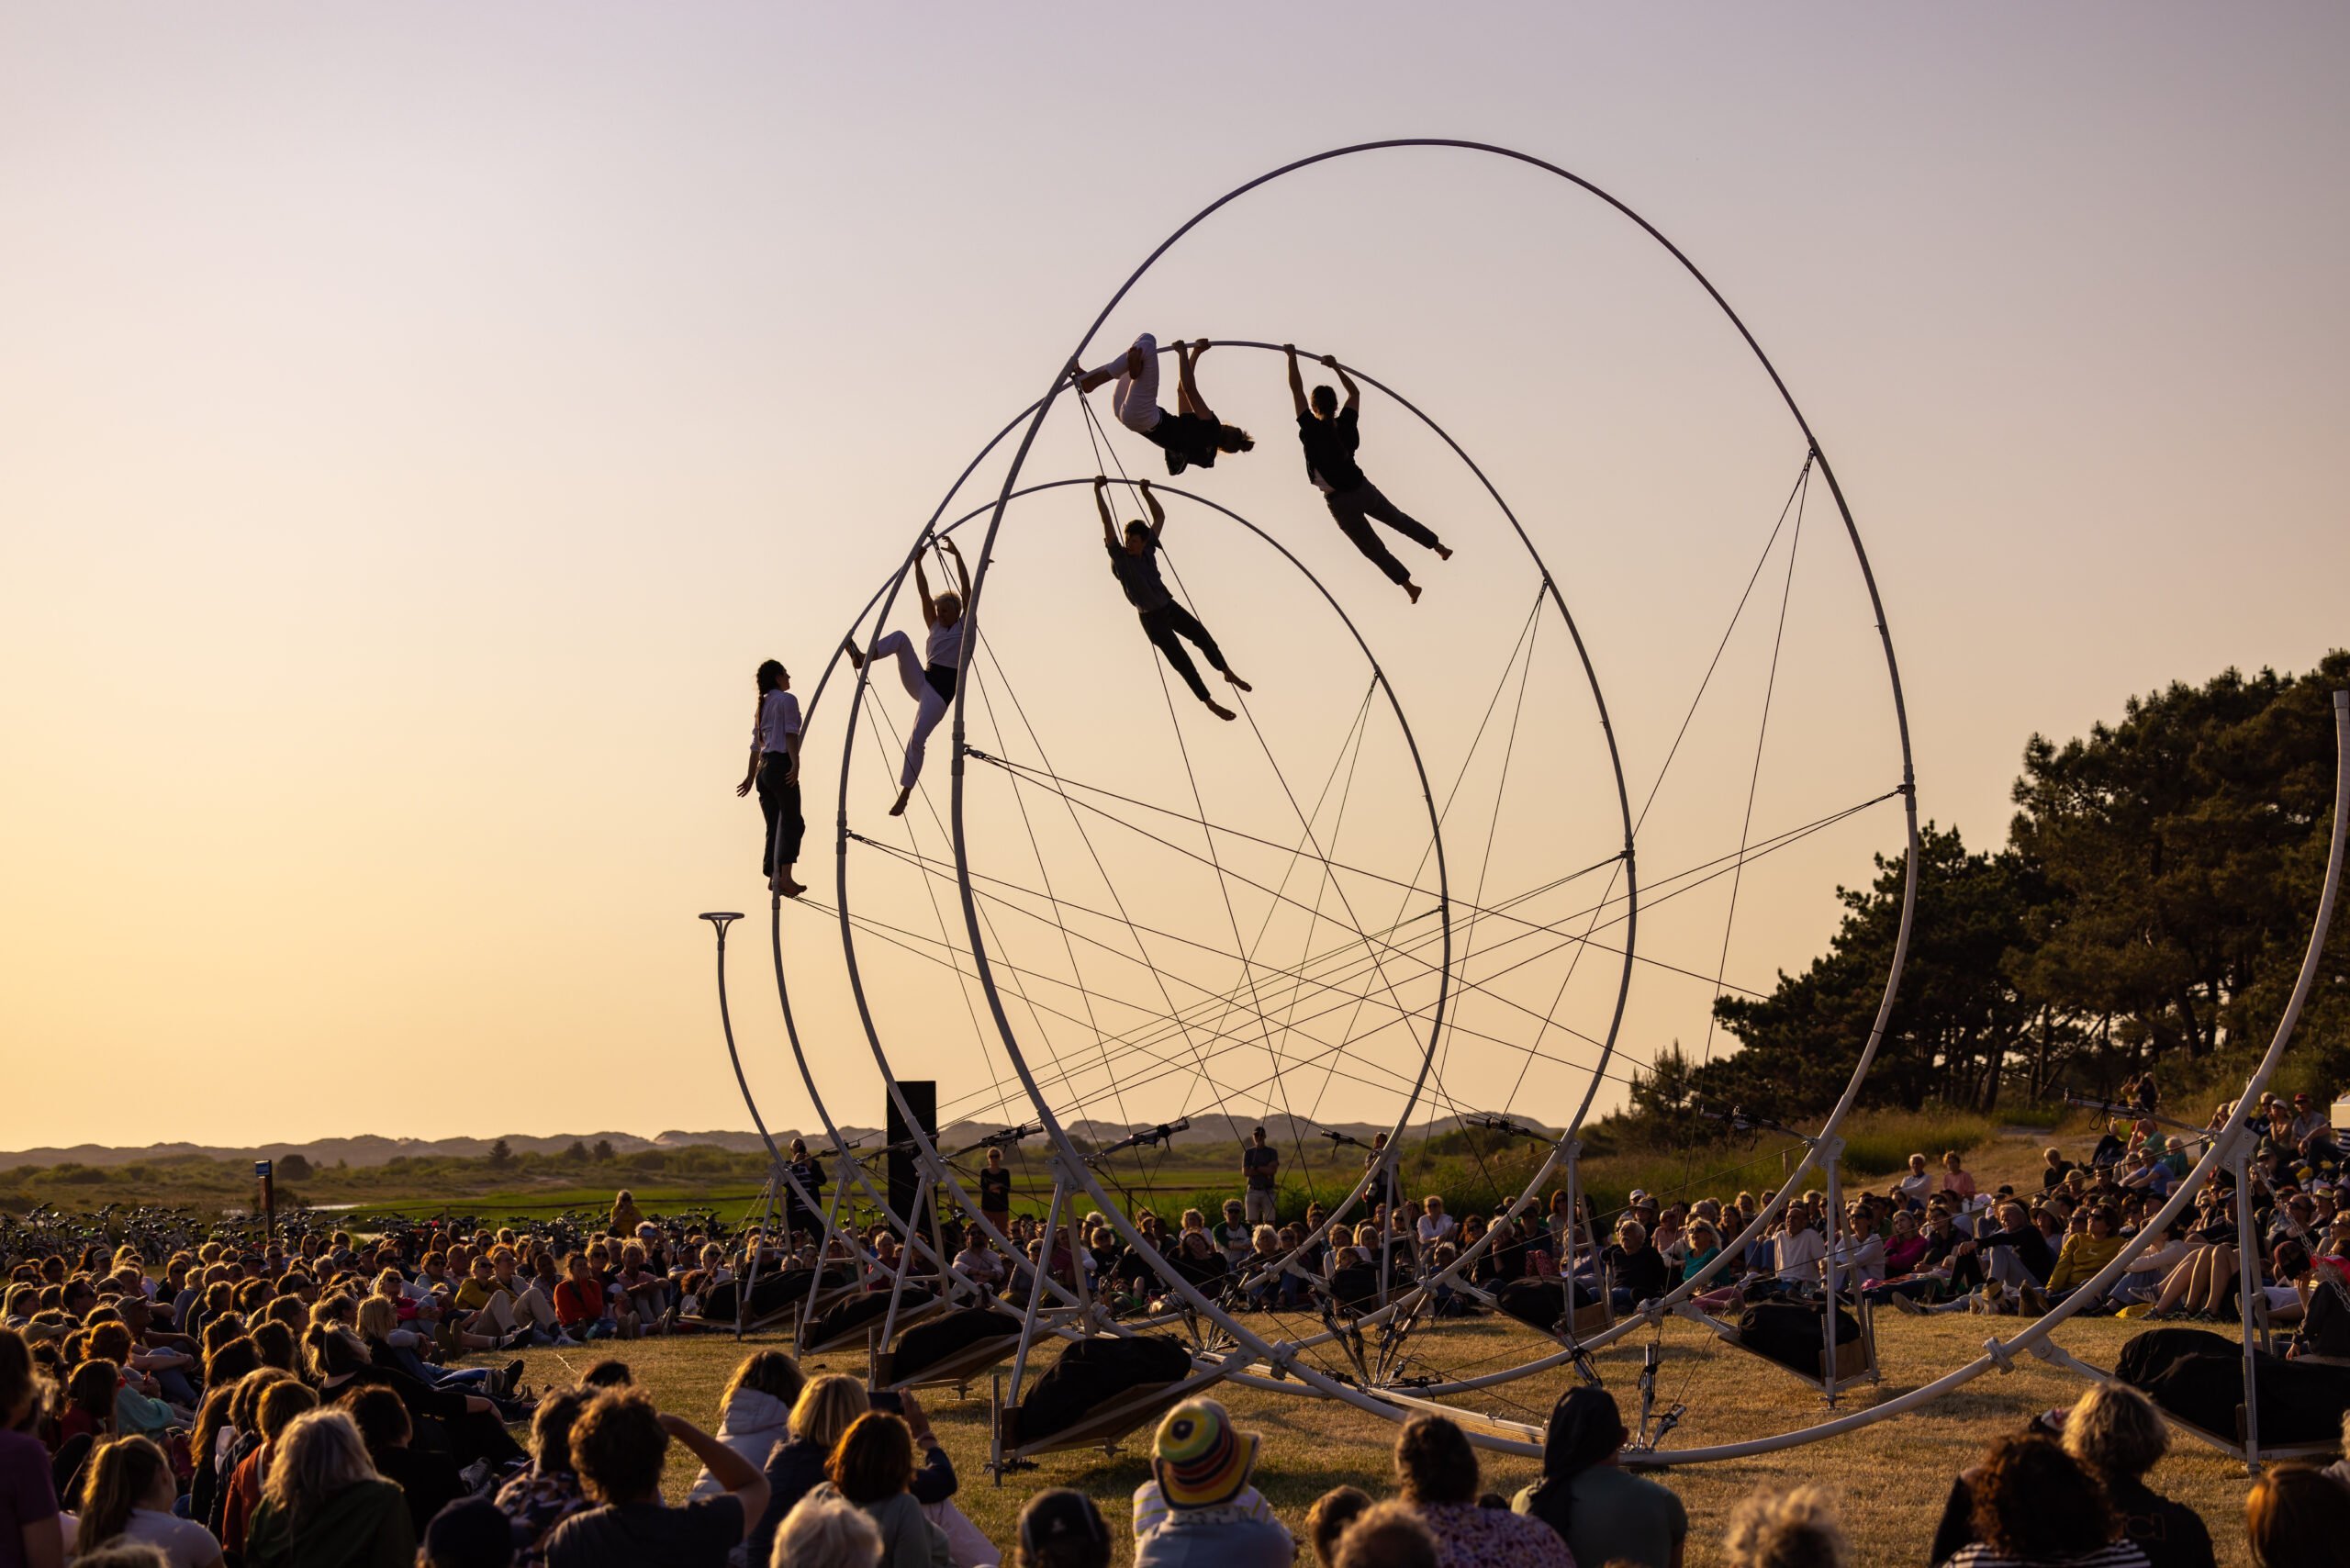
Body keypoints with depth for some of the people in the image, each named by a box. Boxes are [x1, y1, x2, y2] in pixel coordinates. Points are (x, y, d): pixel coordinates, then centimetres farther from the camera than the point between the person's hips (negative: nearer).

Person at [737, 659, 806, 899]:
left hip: (764, 769, 8)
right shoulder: (787, 700, -1)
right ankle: (785, 876, -23)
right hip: (781, 765, -8)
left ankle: (774, 878, 4)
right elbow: (791, 734, -14)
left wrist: (752, 775, 23)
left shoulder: (762, 705, 23)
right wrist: (796, 763, -21)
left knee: (775, 826, 8)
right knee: (792, 823, -12)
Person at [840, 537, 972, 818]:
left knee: (917, 739, -21)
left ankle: (905, 793, -16)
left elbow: (967, 590, -4)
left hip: (941, 690, -6)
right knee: (901, 637, -12)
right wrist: (917, 562, 0)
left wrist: (957, 555, -9)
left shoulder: (965, 627, 6)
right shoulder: (935, 626, 19)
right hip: (921, 680, 6)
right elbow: (924, 594, 11)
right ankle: (863, 658, -34)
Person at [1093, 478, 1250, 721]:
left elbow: (1160, 516, 6)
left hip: (1170, 607, 6)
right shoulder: (1120, 556, -18)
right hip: (1152, 619, -6)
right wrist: (1098, 491, -32)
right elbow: (1106, 521, -26)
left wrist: (1145, 492, 0)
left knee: (1203, 637, 16)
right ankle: (1210, 703, 8)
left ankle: (1228, 674, 40)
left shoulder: (1149, 549, -5)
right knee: (1181, 661, -2)